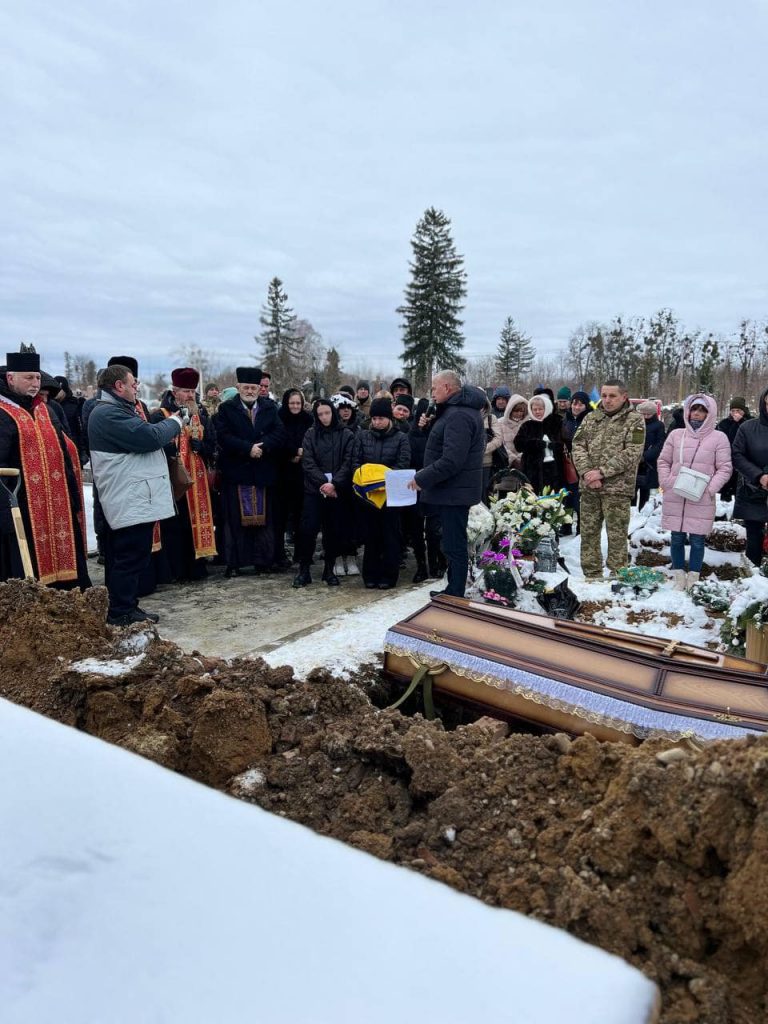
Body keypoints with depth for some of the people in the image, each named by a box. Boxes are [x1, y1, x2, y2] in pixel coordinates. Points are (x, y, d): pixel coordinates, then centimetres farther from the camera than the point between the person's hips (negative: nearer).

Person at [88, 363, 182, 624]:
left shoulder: (116, 409, 19)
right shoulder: (108, 413, -16)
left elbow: (141, 436, 20)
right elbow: (150, 436, -22)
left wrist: (167, 427, 5)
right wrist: (174, 422, -6)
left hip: (135, 499, 11)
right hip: (132, 502, -11)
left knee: (129, 558, 15)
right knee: (131, 557, -5)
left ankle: (126, 608, 23)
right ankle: (121, 613, 3)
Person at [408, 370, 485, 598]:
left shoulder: (458, 416, -20)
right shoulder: (462, 409, 15)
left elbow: (451, 461, -28)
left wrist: (422, 479, -18)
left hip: (454, 491, -11)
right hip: (456, 489, 11)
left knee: (454, 545, -3)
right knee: (454, 543, 18)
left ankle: (455, 596, 6)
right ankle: (453, 591, 29)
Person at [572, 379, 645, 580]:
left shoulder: (635, 420, 0)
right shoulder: (591, 418, 13)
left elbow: (632, 453, -10)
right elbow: (578, 445, 5)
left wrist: (602, 472, -16)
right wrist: (586, 472, -11)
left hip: (617, 488, -4)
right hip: (588, 487, 5)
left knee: (617, 536, -1)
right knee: (588, 533, 10)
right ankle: (591, 575, 22)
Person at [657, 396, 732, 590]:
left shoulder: (719, 437, 1)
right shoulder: (676, 435, 8)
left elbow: (725, 468, -1)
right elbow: (663, 461, 13)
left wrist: (710, 489, -12)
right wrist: (666, 483, -1)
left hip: (701, 500, -2)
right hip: (674, 498, 2)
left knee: (697, 540, 1)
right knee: (677, 538, 8)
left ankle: (693, 579, 12)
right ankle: (679, 578, 18)